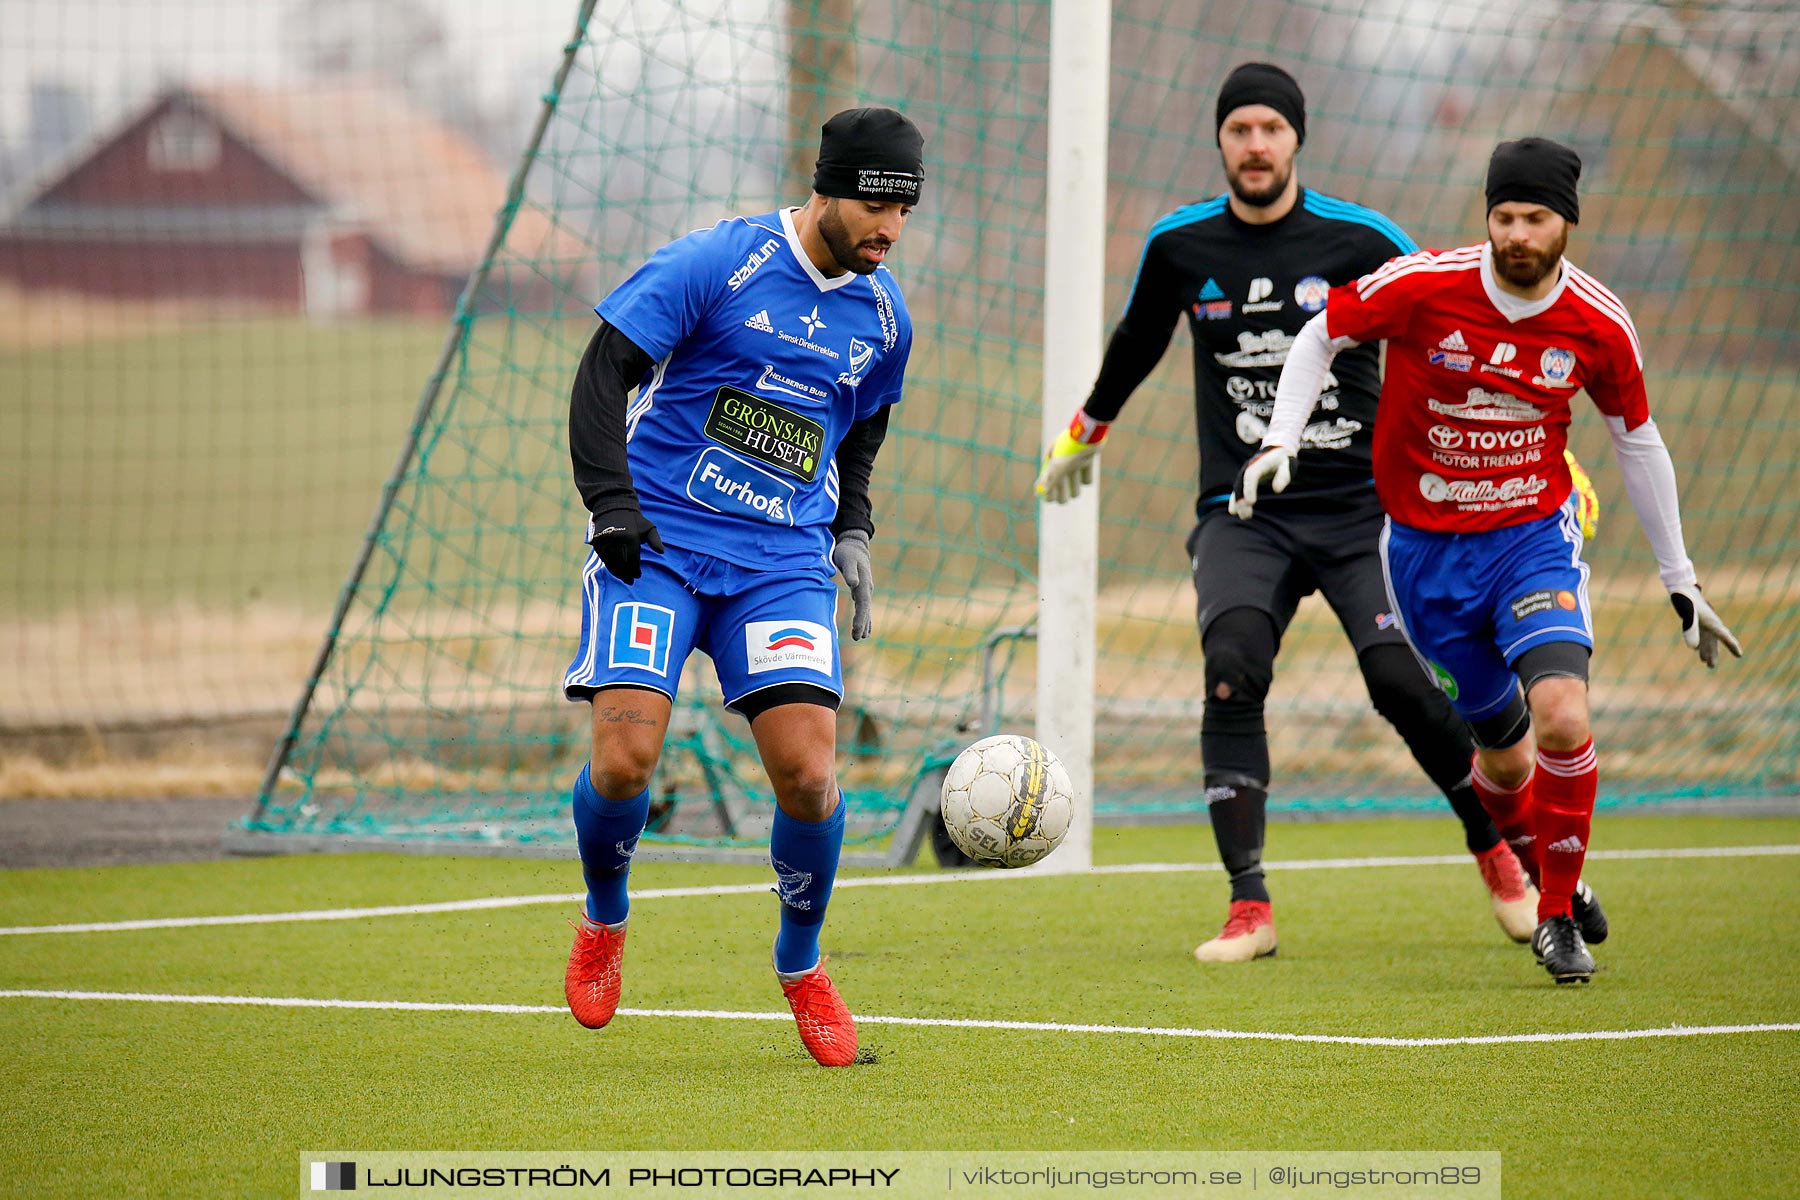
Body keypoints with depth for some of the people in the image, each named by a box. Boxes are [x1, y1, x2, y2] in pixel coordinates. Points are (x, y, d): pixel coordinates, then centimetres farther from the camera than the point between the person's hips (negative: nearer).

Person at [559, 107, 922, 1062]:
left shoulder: (882, 313, 9)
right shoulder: (716, 263, -9)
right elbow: (602, 373, -9)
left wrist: (852, 534, 14)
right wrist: (612, 504, -19)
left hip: (784, 561, 4)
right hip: (657, 543, -4)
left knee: (807, 768, -13)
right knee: (626, 755, -18)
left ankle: (801, 966, 11)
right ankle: (604, 922, 14)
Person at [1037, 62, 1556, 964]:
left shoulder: (1361, 240, -4)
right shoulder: (1180, 247, 3)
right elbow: (1134, 346, 24)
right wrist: (1082, 436, 36)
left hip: (1361, 504, -1)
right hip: (1241, 512, 1)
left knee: (1400, 680, -16)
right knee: (1231, 670, -23)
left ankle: (1496, 853, 11)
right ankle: (1249, 908, -19)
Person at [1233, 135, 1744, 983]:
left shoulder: (1598, 325, -9)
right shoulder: (1423, 285, -15)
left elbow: (1637, 443, 6)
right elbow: (1319, 339, 0)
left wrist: (1680, 583, 11)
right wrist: (1279, 442, -14)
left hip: (1533, 536, 0)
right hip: (1425, 549, 0)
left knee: (1561, 716, -24)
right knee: (1504, 756, 5)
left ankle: (1557, 915, -4)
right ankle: (1551, 877, 37)